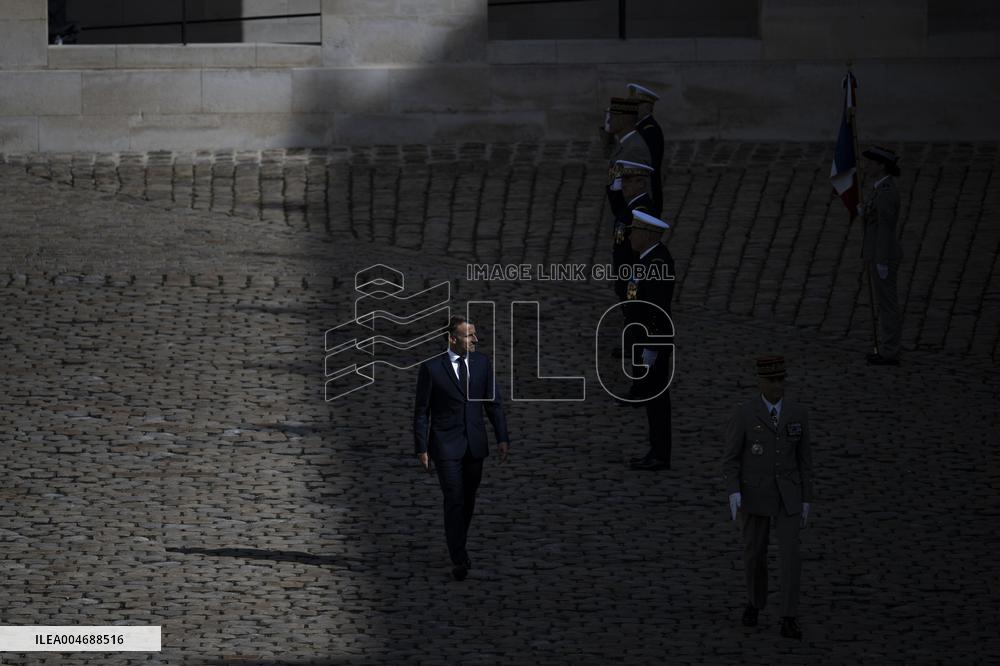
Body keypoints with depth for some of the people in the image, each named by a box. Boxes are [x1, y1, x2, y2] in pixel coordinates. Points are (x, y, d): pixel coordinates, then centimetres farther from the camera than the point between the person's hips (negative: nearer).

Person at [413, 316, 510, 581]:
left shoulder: (482, 363, 3)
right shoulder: (431, 368, -8)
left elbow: (493, 403, 7)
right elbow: (421, 411, -3)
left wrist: (502, 438, 0)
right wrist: (421, 449, -6)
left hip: (475, 444, 4)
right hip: (446, 446, -4)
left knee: (468, 501, 10)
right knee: (454, 501, -8)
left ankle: (458, 550, 25)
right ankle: (459, 559, -4)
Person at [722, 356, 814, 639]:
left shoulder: (798, 413, -3)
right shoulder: (743, 414, -12)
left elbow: (803, 459, 4)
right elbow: (730, 460, -8)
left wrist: (806, 500, 5)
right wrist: (733, 493, -22)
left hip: (787, 494, 1)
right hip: (755, 493, -1)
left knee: (789, 554, -8)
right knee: (754, 553, 11)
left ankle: (788, 620, -3)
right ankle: (755, 600, 39)